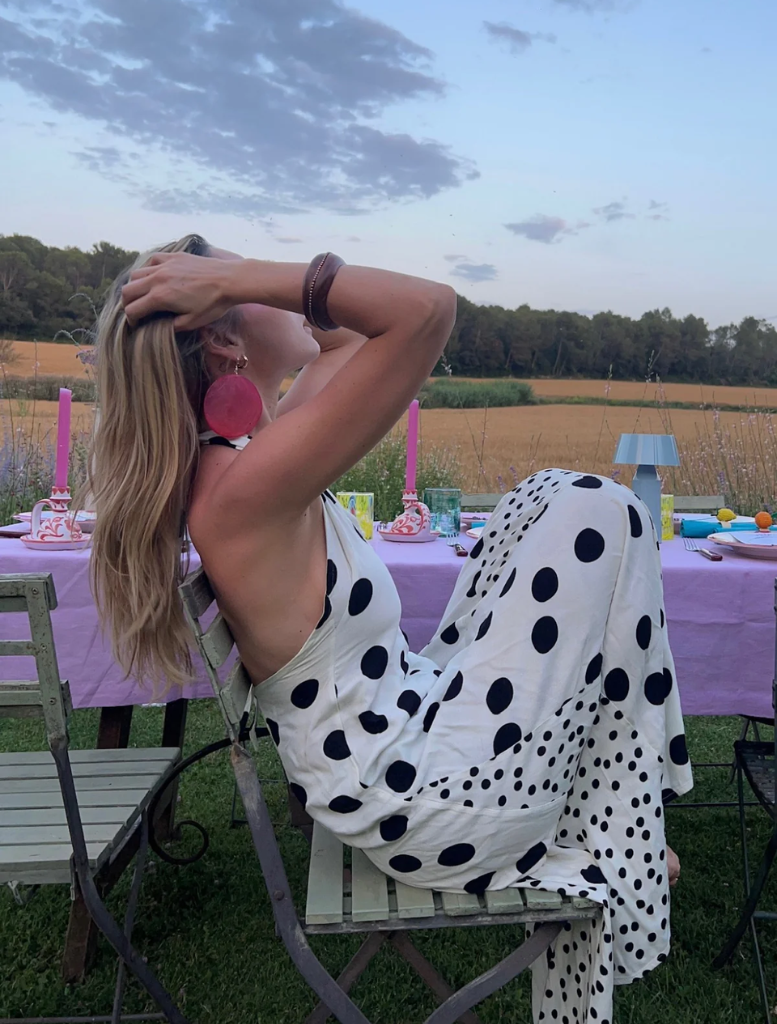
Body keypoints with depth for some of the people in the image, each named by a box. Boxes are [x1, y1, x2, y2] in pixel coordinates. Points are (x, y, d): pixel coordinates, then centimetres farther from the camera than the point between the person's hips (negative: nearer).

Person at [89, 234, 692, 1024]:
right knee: (600, 514, -6)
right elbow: (429, 307, -32)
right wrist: (238, 277, -25)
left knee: (548, 497, 14)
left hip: (415, 715, 10)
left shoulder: (224, 463, 3)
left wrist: (235, 277, 3)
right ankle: (617, 835, 12)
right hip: (431, 802, -9)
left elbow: (344, 336, 15)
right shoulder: (247, 485, -26)